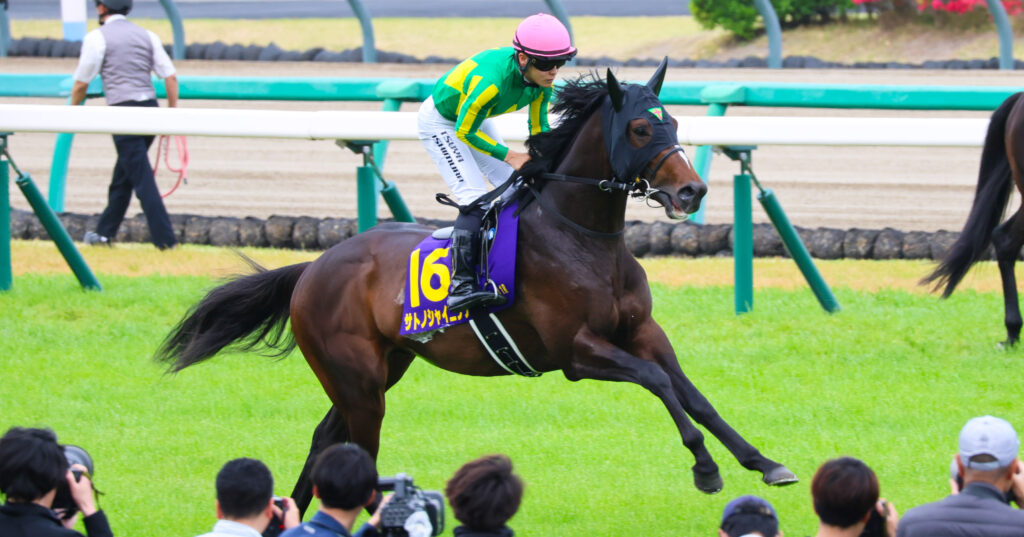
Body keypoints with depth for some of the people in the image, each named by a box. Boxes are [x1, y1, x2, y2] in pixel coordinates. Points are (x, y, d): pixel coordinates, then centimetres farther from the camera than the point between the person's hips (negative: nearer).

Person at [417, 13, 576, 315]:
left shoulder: (541, 79, -17)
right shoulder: (490, 80, -41)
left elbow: (540, 127, -2)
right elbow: (464, 131, -28)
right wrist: (509, 156, -26)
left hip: (475, 119, 8)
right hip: (441, 123, -8)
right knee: (476, 201, -21)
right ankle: (460, 285, -26)